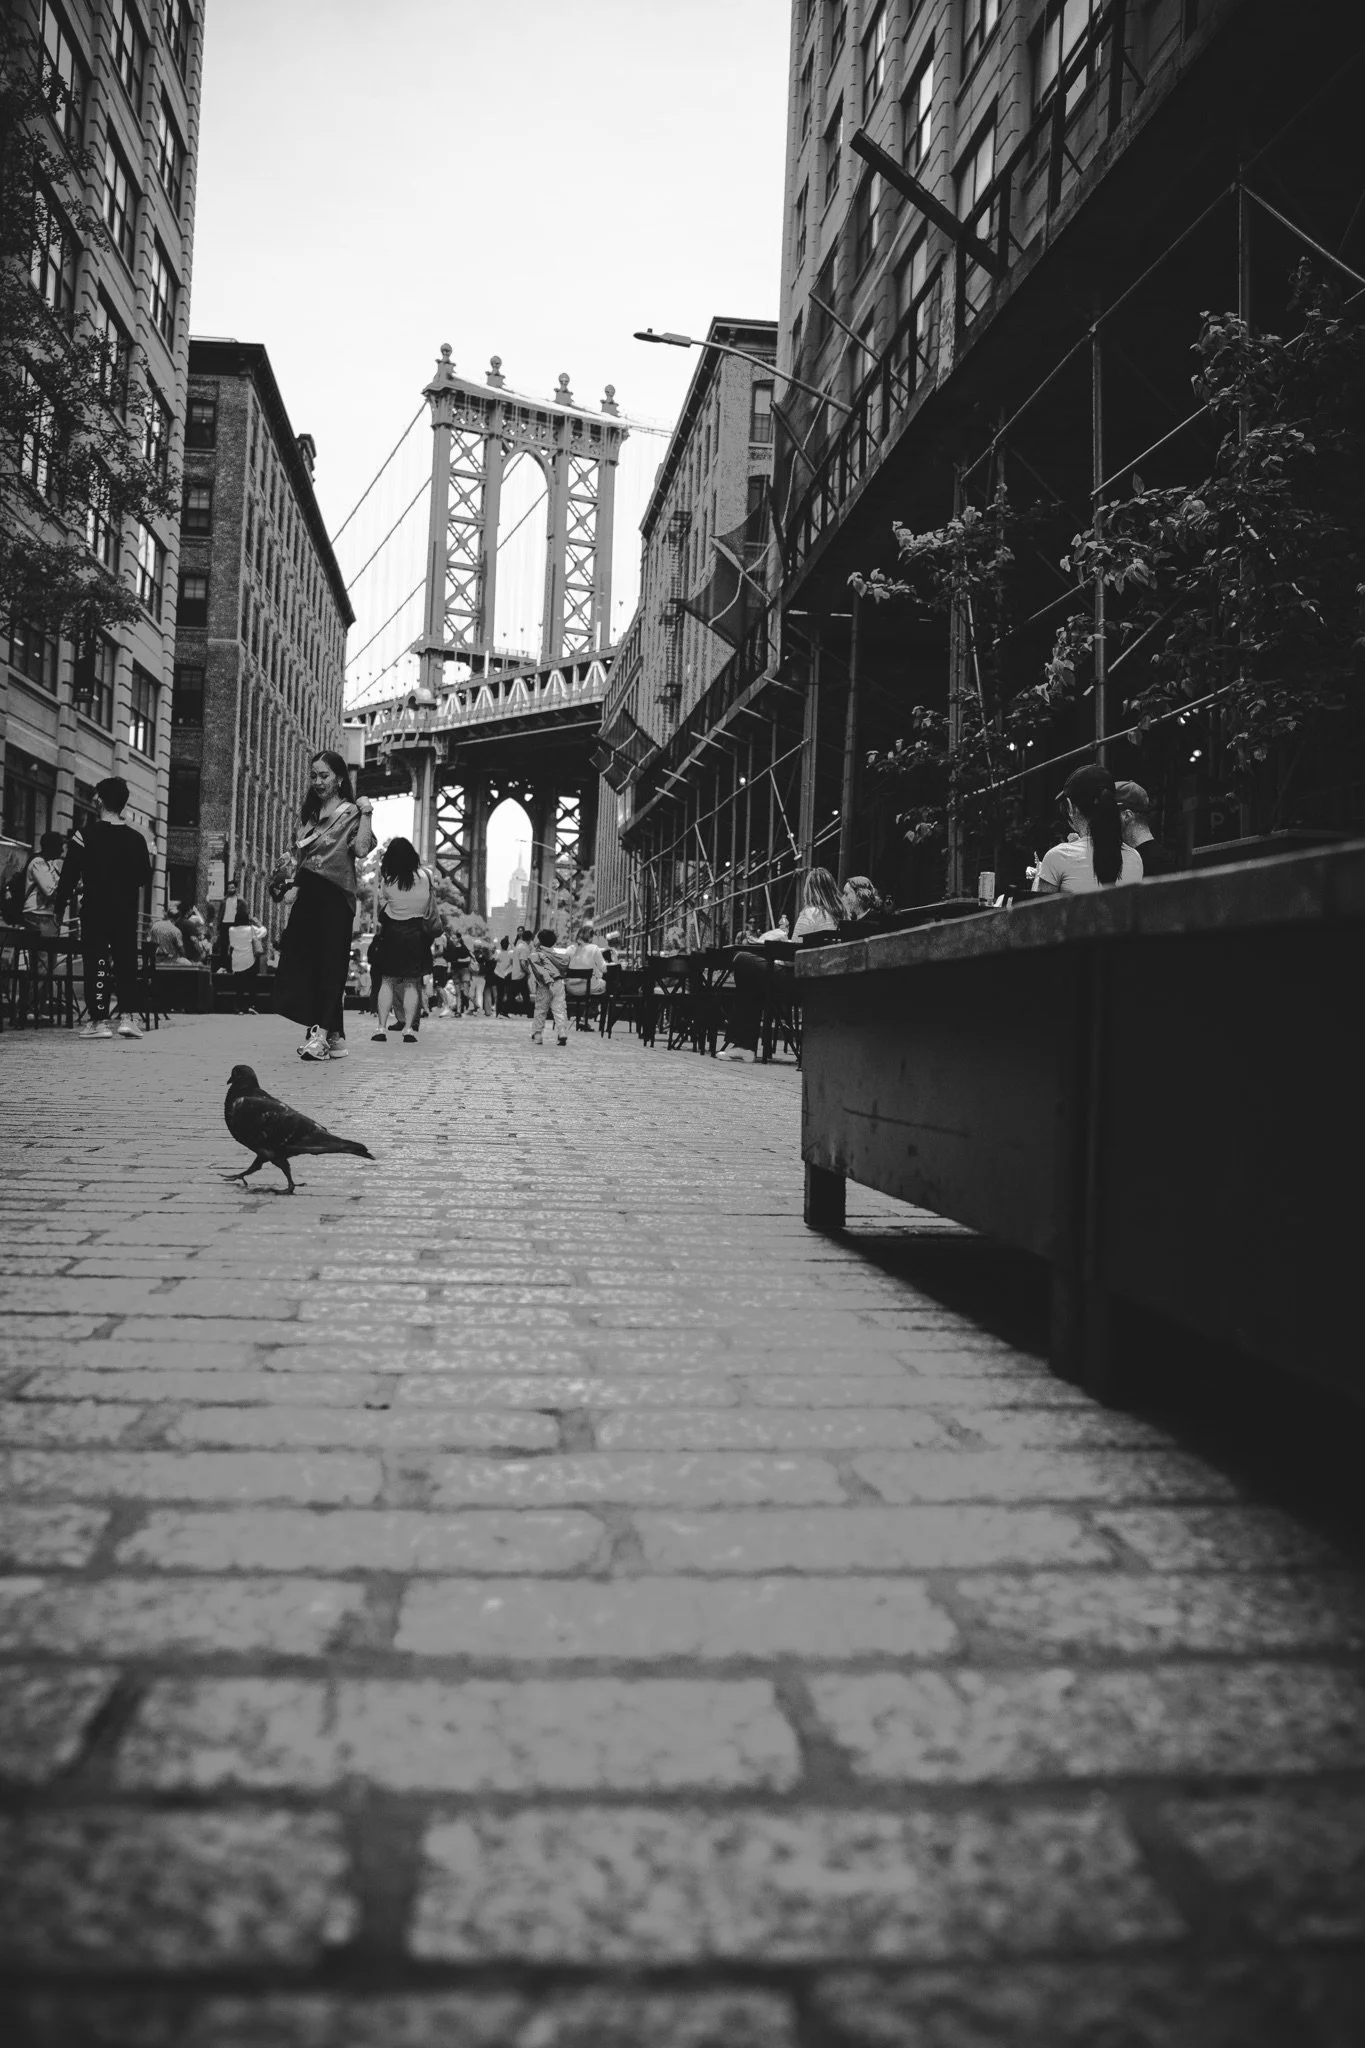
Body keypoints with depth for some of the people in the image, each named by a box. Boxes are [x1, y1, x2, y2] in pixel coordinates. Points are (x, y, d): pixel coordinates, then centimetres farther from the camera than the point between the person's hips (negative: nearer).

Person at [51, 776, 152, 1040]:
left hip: (94, 909, -3)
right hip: (126, 911, 3)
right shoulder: (135, 838, 1)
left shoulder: (85, 835, -8)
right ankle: (127, 1016, -1)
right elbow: (145, 877, 7)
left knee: (96, 963, 2)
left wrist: (59, 907, 2)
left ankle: (99, 1020, 0)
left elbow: (69, 876, -6)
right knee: (126, 963, 8)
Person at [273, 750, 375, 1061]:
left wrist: (366, 814, -17)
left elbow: (361, 850, -17)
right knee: (301, 962, 2)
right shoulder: (309, 814, 20)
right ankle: (333, 1036, 7)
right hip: (307, 894, 7)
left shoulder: (350, 813, 0)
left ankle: (322, 1034, -10)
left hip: (335, 895, -7)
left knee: (329, 962, -8)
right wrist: (286, 876, 12)